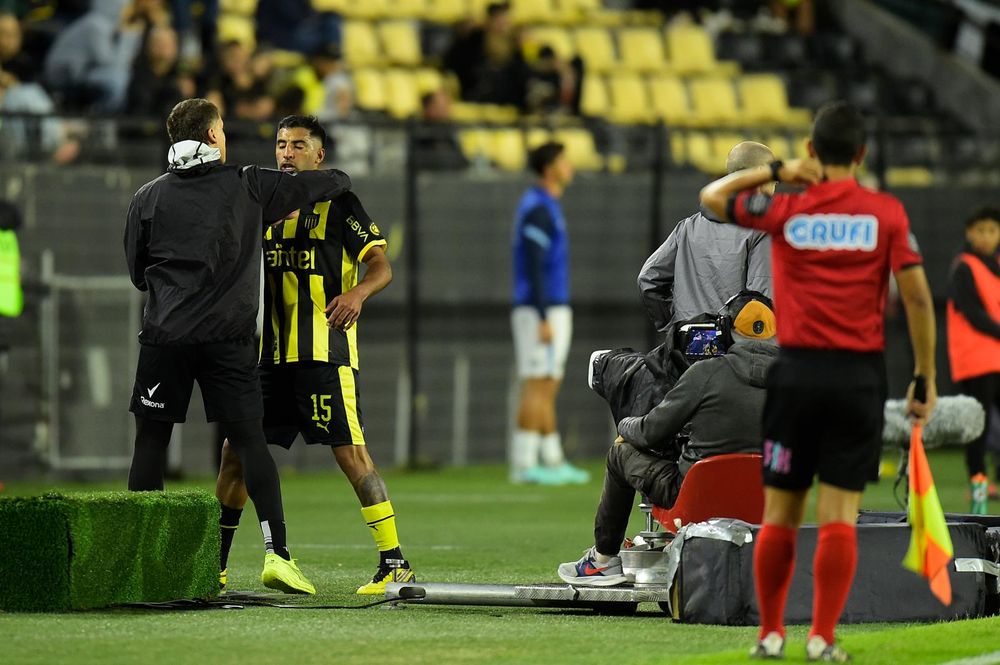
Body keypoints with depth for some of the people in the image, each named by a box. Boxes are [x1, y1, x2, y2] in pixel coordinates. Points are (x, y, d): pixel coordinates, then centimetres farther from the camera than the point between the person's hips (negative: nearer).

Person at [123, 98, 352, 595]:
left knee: (151, 441, 7)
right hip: (227, 338, -1)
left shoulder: (147, 198, 6)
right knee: (249, 441, 0)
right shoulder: (248, 187, 4)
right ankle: (276, 552, -9)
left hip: (164, 332, 1)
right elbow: (329, 182, 12)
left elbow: (137, 273, 13)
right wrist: (335, 179, 35)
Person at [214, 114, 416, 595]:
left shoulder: (338, 203, -3)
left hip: (325, 352, -7)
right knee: (237, 449, 6)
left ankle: (395, 563, -9)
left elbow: (381, 266, -10)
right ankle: (215, 564, 17)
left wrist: (357, 293, -29)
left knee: (350, 452, -12)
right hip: (272, 353, 7)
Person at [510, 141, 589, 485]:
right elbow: (533, 267, -20)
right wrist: (544, 320, -23)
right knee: (537, 388, -9)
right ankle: (524, 465, -10)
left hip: (551, 312, 10)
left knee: (548, 390, 11)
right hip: (540, 312, -10)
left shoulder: (545, 208, 18)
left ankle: (553, 462, 14)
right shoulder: (538, 209, -14)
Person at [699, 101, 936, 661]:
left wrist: (777, 171, 11)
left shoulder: (786, 212, 0)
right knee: (840, 515, 0)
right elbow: (918, 298, -5)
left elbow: (712, 196, 16)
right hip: (860, 373, -1)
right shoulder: (887, 213, -2)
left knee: (780, 513, 9)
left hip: (797, 369, 1)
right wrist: (925, 378, 1)